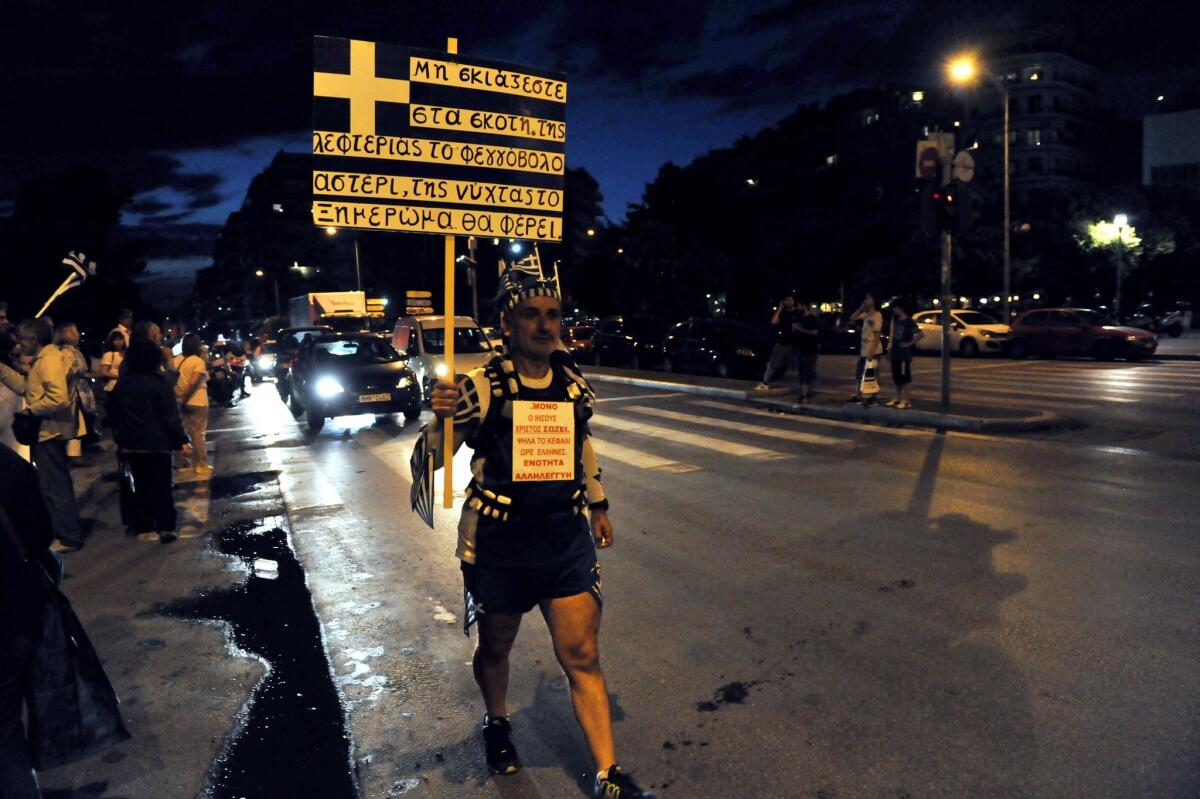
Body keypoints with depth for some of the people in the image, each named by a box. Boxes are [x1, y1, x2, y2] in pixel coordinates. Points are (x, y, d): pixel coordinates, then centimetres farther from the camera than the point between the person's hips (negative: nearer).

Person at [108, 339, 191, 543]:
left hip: (130, 444, 5)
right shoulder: (160, 382, -11)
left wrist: (120, 436, 23)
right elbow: (171, 416, -14)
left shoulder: (122, 384, 5)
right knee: (161, 486, 1)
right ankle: (166, 528, -3)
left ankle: (143, 526, 19)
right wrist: (182, 440, -11)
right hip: (157, 442, -4)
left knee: (139, 485, 14)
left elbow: (113, 414, 13)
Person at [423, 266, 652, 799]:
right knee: (495, 646, 19)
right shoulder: (482, 388, -15)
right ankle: (497, 724, 49)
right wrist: (440, 418, -38)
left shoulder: (574, 383, -2)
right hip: (498, 543, -2)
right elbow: (430, 458, -16)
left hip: (566, 536, 2)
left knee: (582, 658, 3)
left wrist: (597, 505, 22)